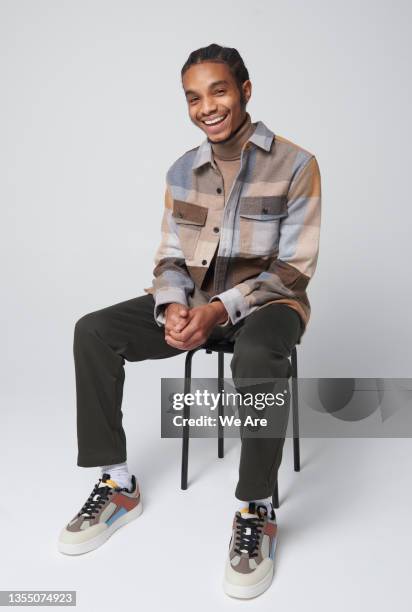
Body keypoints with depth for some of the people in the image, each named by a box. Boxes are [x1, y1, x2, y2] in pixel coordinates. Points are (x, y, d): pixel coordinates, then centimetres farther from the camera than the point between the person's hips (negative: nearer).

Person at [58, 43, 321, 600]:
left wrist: (220, 309, -24)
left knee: (258, 357, -40)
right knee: (93, 332, -14)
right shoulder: (182, 171, 6)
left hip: (264, 300, -4)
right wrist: (173, 306, -16)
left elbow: (295, 268, -12)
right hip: (193, 300, 5)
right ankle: (117, 485, -4)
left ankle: (256, 511, -19)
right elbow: (170, 257, 7)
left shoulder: (295, 165, -8)